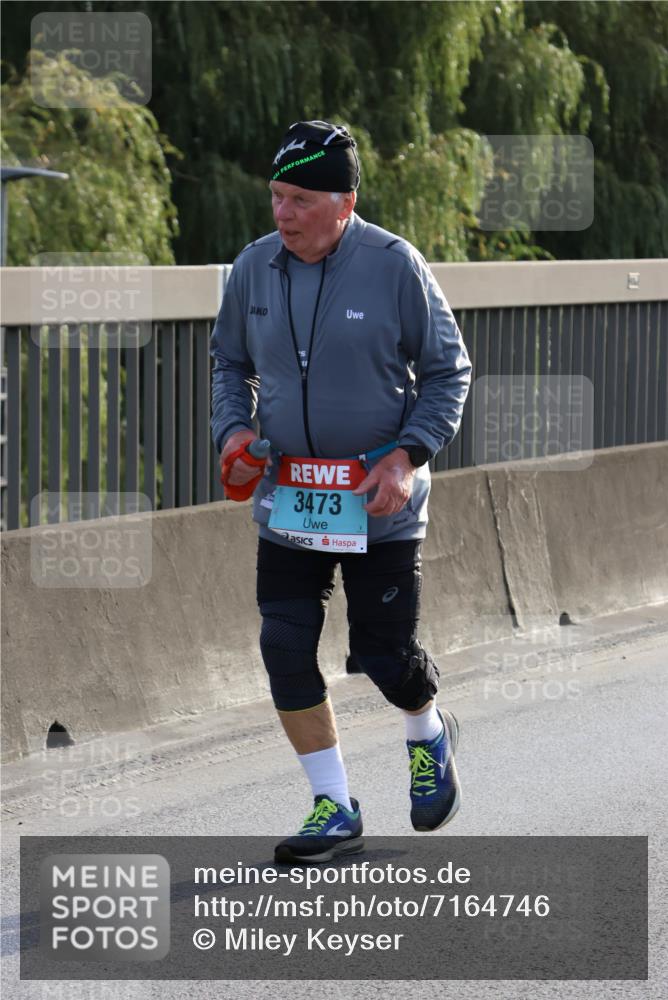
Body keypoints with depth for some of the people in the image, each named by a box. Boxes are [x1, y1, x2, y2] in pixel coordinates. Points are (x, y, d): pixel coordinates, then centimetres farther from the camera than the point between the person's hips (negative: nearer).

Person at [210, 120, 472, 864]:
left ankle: (428, 736, 38)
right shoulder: (254, 267, -1)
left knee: (385, 654, 2)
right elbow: (230, 362, 15)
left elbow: (448, 370, -4)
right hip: (287, 498, 4)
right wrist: (233, 430, -3)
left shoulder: (393, 265, -12)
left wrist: (409, 455, -15)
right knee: (285, 648, -4)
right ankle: (335, 810, 9)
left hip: (380, 502, -3)